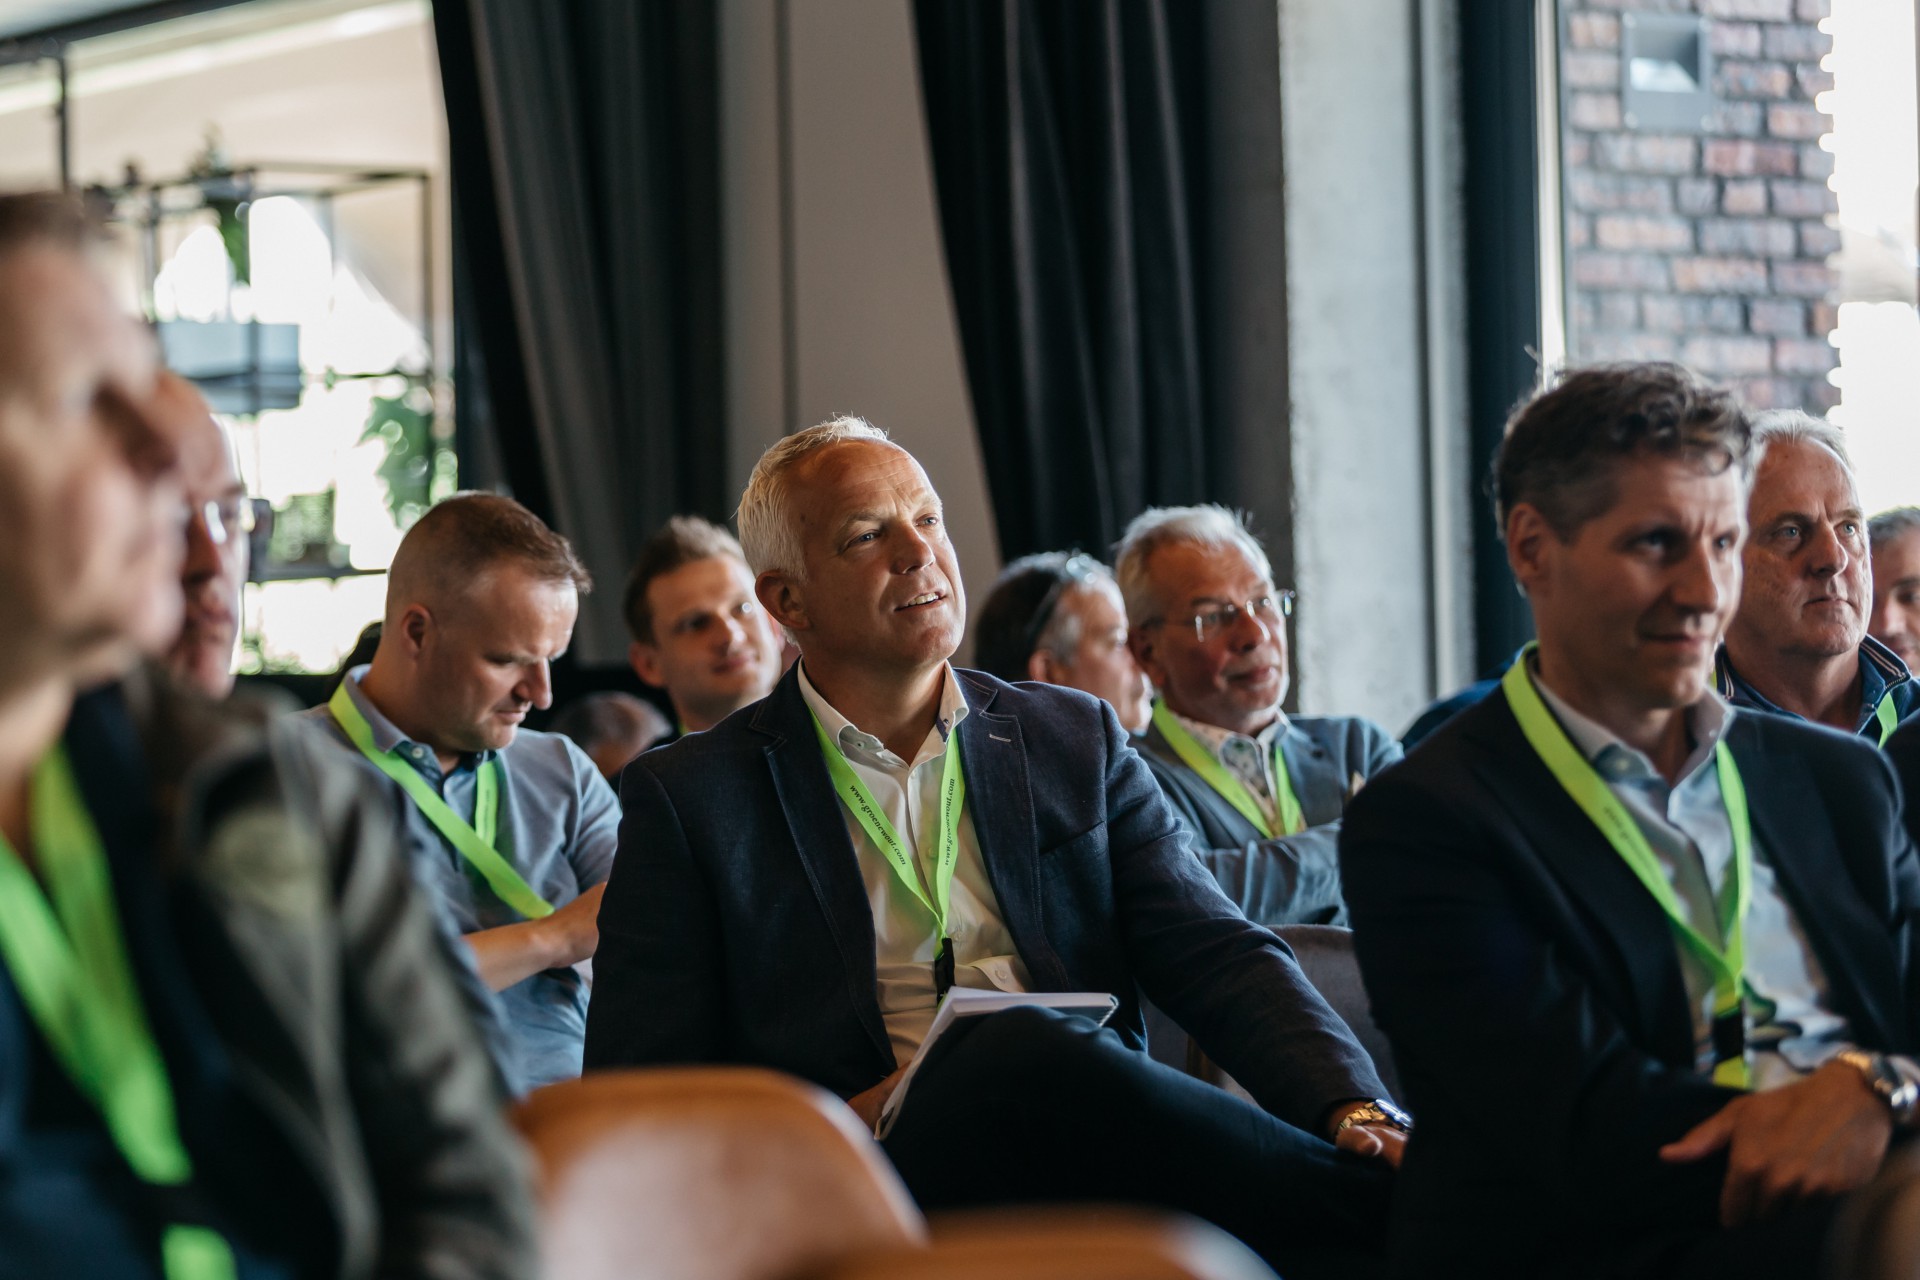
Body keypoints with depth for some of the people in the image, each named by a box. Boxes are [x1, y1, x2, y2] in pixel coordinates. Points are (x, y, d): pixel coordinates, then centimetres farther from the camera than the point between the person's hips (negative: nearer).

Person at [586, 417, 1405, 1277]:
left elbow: (1220, 958, 9)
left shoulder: (1077, 743, 20)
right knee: (1020, 1052, -35)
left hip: (1092, 1163, 2)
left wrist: (1356, 1113, -11)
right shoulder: (686, 798, 11)